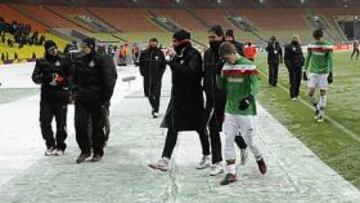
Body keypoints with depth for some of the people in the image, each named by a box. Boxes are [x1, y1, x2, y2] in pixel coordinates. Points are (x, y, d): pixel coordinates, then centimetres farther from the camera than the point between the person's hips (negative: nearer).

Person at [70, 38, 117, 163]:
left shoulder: (101, 60, -10)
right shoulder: (79, 61, 9)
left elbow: (108, 80, -10)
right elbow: (74, 77, 21)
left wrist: (105, 99, -12)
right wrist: (75, 90, 8)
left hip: (97, 99, -5)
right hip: (81, 99, 5)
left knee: (97, 126, 5)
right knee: (80, 124, -3)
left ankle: (98, 152, 19)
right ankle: (85, 150, 11)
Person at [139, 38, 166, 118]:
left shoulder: (160, 53, -2)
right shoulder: (144, 53, 0)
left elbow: (163, 65, 5)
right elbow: (141, 64, 9)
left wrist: (160, 73, -5)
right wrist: (143, 72, -1)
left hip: (157, 77, -2)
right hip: (147, 77, 2)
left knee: (156, 94, -5)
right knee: (148, 94, 9)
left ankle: (156, 111, 3)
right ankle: (154, 106, 33)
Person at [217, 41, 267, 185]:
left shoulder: (248, 66, -12)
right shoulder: (226, 66, 6)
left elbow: (255, 86, -16)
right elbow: (222, 87, 11)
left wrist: (249, 98, -34)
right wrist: (219, 74, -6)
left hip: (246, 110, -5)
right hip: (230, 110, 5)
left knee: (250, 141, 4)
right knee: (228, 140, -1)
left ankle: (259, 159, 36)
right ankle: (231, 173, 5)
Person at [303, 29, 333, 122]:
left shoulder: (328, 46, -9)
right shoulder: (311, 45, -1)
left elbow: (330, 60, -8)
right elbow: (308, 58, 8)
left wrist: (331, 73, -12)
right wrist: (305, 71, 9)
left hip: (324, 73, -2)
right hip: (313, 72, 2)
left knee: (322, 93, 1)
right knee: (310, 93, -8)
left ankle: (321, 114, 14)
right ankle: (317, 107, 20)